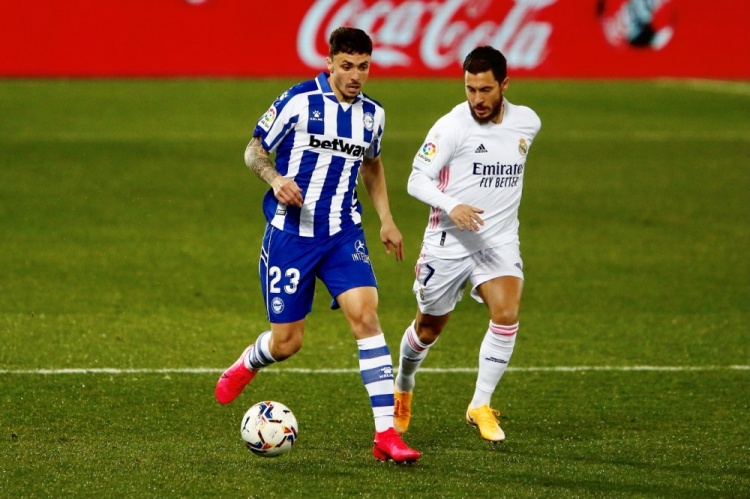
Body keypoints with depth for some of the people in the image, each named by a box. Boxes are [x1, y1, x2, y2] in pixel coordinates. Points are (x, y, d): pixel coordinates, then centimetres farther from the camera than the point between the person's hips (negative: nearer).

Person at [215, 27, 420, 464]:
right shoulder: (298, 102, -10)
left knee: (365, 314, -18)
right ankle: (246, 365, 41)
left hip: (343, 233, 3)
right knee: (286, 343, 1)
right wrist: (275, 179, -22)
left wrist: (386, 220, 17)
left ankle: (386, 433, -18)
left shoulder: (372, 114, 6)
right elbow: (254, 151, -1)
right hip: (291, 232, -3)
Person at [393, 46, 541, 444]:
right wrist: (452, 206, -33)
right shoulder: (452, 126, -14)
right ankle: (403, 389, 42)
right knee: (428, 329, 12)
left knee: (506, 315, -22)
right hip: (448, 243, -2)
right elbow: (417, 179, -17)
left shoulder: (528, 123, 1)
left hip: (499, 241, 2)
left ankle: (481, 406, -10)